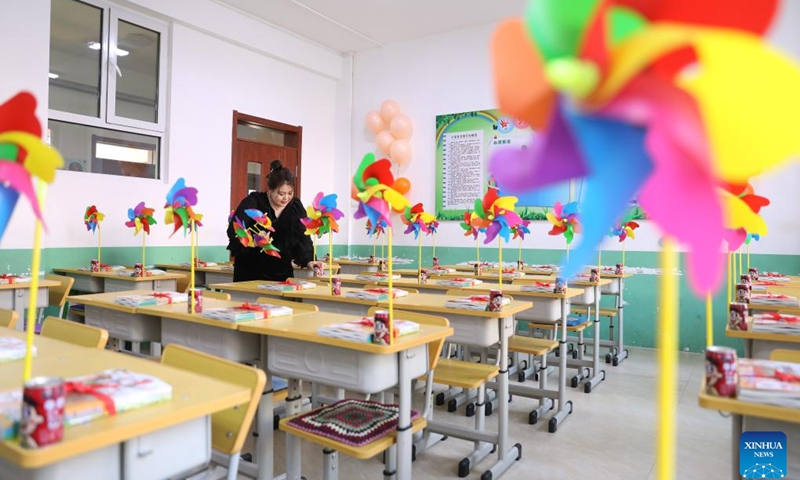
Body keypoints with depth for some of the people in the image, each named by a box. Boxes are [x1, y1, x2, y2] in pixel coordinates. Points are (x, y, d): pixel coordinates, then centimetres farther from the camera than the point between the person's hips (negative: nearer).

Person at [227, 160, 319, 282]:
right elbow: (233, 230, -17)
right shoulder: (253, 202, -9)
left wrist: (309, 261, -26)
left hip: (282, 273, 3)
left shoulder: (296, 207, -1)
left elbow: (302, 237, -8)